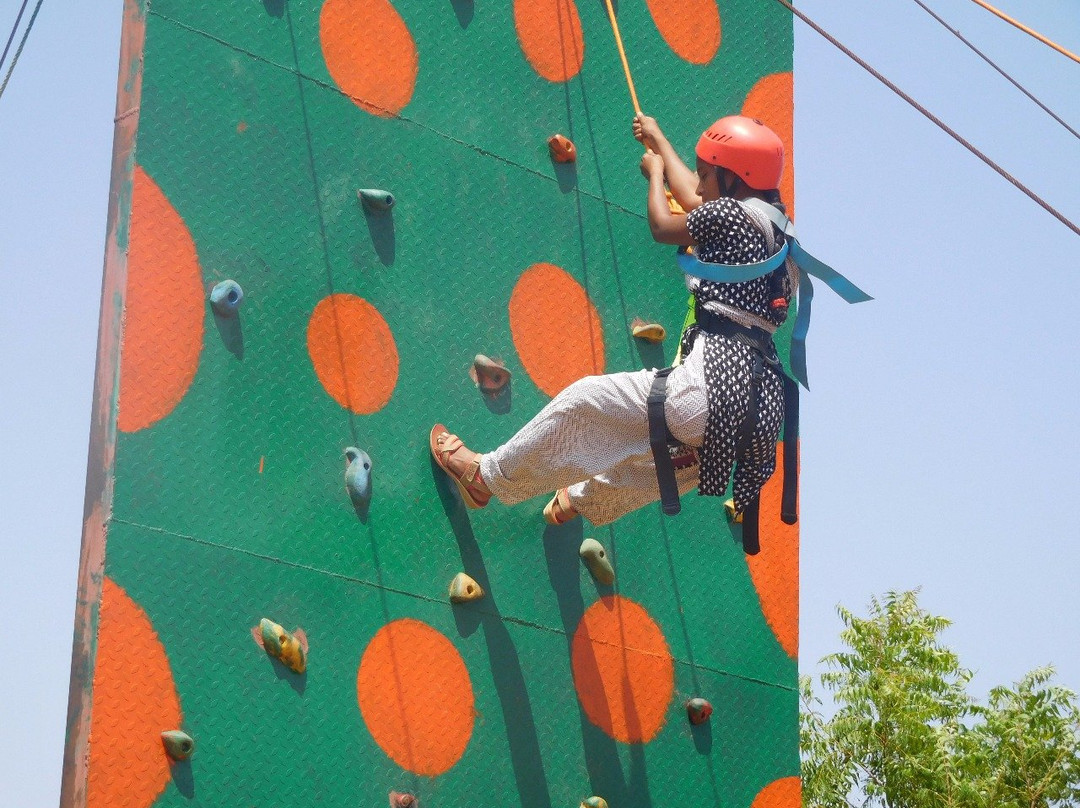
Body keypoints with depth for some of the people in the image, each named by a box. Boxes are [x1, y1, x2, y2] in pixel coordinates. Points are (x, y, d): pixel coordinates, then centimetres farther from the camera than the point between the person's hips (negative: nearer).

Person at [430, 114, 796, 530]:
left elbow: (662, 226, 8)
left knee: (584, 400, 10)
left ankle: (487, 476, 25)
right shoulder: (771, 222, 15)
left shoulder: (730, 214, -9)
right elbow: (694, 206, 32)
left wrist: (655, 171, 27)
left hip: (718, 384, -9)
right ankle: (586, 498, 63)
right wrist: (659, 141, 44)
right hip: (763, 404, 9)